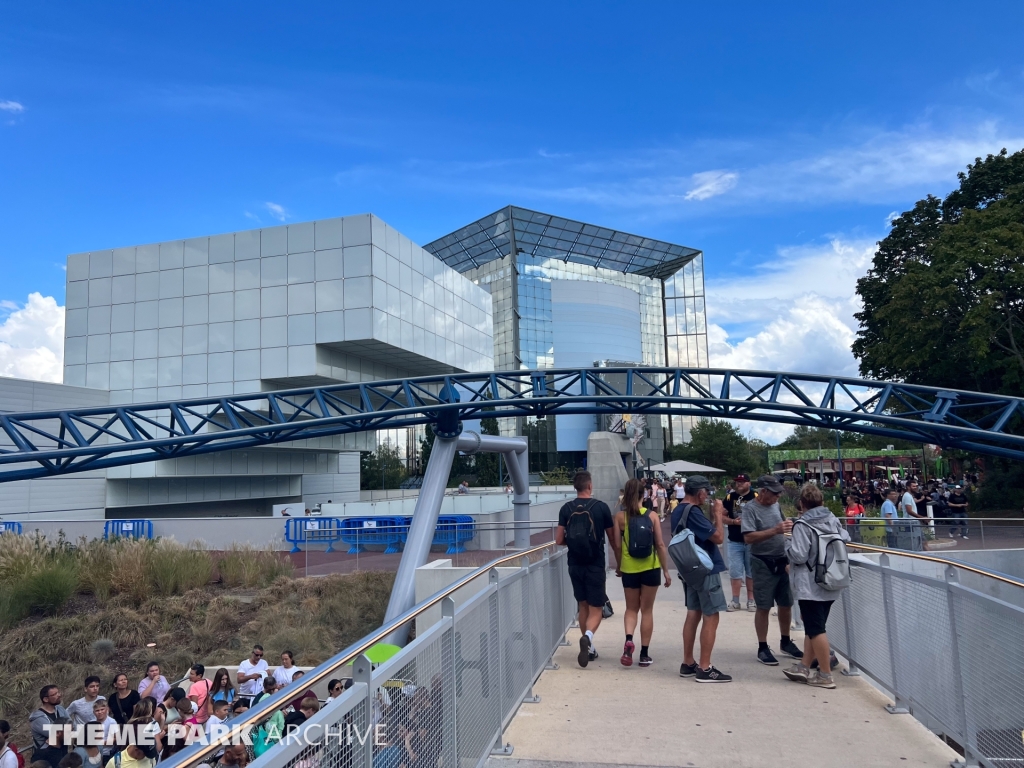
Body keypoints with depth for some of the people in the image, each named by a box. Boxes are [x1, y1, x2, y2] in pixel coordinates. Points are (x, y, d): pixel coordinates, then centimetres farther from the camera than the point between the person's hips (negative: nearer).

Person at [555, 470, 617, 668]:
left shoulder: (566, 508, -2)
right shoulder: (601, 507, -7)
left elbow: (559, 540, -1)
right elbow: (613, 540, 0)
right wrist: (619, 561, 14)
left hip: (575, 564, 3)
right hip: (595, 565, -3)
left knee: (583, 606, 18)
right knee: (596, 608, 4)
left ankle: (589, 648, 24)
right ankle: (588, 636, -23)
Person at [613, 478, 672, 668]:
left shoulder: (620, 516, -5)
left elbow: (618, 545, -5)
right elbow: (660, 544, -5)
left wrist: (618, 566, 12)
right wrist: (666, 570, 3)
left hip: (629, 568, 0)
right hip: (651, 568, 0)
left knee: (631, 608, 16)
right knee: (647, 610, 11)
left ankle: (628, 640, -10)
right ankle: (644, 654, 14)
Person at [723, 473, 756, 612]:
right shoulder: (730, 497, 2)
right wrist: (733, 521, -12)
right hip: (734, 541, 2)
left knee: (751, 572, 10)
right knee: (735, 572, 6)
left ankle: (751, 600, 20)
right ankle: (735, 601, 15)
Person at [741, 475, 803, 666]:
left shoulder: (775, 505, 8)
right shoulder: (750, 508, -14)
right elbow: (748, 537, -23)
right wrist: (775, 531, -28)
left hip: (782, 561, 7)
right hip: (763, 564, -7)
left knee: (786, 604, 15)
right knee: (764, 607, 2)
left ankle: (785, 641, 32)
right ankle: (762, 648, 12)